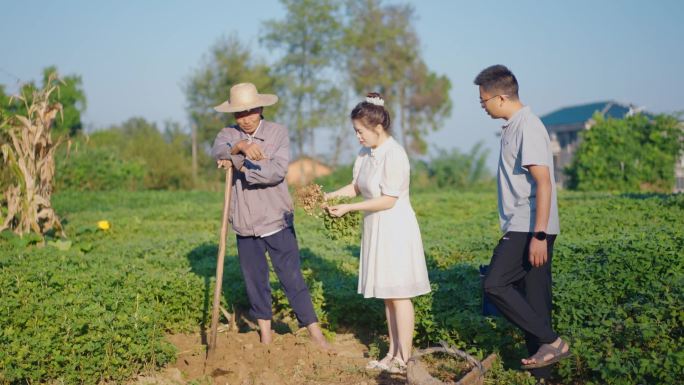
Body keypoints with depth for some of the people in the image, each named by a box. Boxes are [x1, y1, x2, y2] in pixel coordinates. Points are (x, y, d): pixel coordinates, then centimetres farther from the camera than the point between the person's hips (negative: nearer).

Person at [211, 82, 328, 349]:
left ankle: (316, 335, 6)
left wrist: (240, 165, -19)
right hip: (245, 225, 3)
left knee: (292, 278, -2)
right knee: (254, 282, 12)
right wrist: (240, 146, -40)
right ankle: (265, 336, 26)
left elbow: (277, 171, -18)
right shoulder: (228, 135, 4)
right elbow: (218, 151, -21)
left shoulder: (278, 132, -3)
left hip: (277, 221, -3)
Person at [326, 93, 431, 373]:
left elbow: (388, 201, -21)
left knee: (398, 295, -1)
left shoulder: (394, 155, -20)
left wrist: (349, 208, -19)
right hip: (376, 229, 8)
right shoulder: (365, 153, 6)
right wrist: (328, 196, -5)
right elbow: (355, 187, 10)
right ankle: (393, 353, 24)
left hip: (396, 229, -8)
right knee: (387, 295, 14)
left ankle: (404, 359, 9)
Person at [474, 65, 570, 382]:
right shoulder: (514, 125, 15)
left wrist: (539, 235, -24)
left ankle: (551, 341, -6)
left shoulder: (527, 127, -14)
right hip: (522, 228, 10)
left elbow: (544, 183, -21)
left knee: (495, 284, -12)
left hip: (530, 228, -10)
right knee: (534, 297, 10)